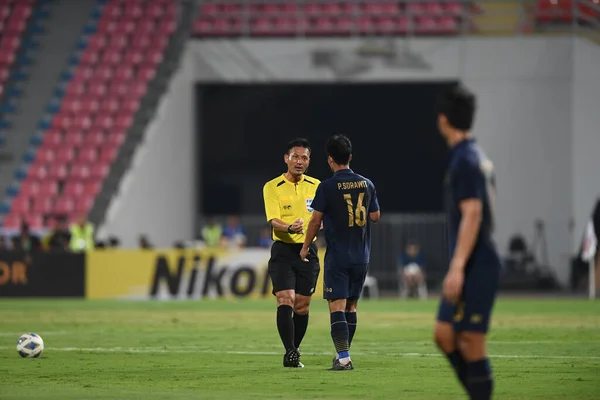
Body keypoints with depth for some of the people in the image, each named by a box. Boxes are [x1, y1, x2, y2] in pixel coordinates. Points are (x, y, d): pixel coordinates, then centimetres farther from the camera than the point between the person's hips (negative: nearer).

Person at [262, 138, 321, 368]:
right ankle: (290, 353, -18)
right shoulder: (272, 187, -4)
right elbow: (273, 221, -15)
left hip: (308, 251, 3)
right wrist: (290, 228, -35)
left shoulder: (315, 186, 7)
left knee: (302, 306, 6)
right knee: (285, 300, -16)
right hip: (283, 251, -3)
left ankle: (293, 354, 18)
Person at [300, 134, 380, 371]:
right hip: (361, 257, 5)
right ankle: (343, 354, 22)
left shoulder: (327, 187, -11)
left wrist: (305, 247, 7)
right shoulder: (366, 184, 3)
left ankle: (344, 358, -15)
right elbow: (375, 216, 12)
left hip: (337, 257, -5)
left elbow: (315, 220, -7)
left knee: (337, 306, -6)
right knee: (351, 307, 14)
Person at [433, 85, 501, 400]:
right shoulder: (479, 156, 16)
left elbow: (472, 215, -20)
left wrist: (457, 268, -23)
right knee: (444, 334, 10)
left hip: (475, 266, -10)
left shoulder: (465, 160, -14)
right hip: (477, 264, 10)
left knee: (471, 339, -7)